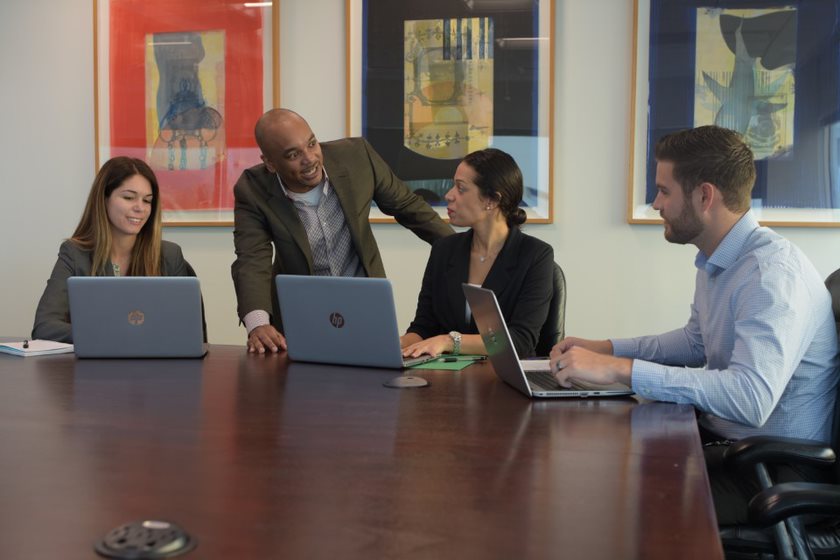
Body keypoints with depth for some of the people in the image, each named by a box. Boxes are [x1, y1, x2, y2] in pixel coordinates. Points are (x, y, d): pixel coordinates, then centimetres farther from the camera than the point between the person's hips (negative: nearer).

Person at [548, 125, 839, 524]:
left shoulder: (773, 271, -24)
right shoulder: (716, 261, 6)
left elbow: (751, 398, -36)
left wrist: (621, 369, -34)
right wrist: (605, 348, 11)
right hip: (720, 438, 9)